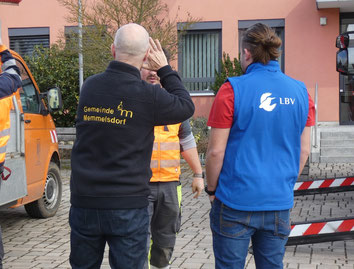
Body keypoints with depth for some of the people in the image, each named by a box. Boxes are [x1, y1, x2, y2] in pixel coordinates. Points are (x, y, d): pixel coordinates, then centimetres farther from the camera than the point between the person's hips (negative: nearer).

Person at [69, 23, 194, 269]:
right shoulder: (149, 96, -13)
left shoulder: (89, 86, 1)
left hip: (84, 202, 5)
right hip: (128, 204, -4)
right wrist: (165, 69, 12)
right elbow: (187, 107, 5)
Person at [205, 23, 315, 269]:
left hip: (236, 202, -4)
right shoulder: (300, 92, 2)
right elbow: (304, 150, 7)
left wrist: (211, 189, 4)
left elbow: (216, 151, -10)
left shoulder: (233, 89, -11)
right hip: (280, 203, 4)